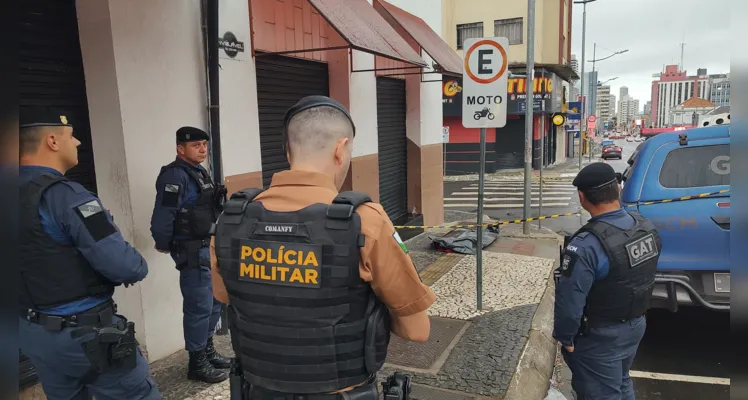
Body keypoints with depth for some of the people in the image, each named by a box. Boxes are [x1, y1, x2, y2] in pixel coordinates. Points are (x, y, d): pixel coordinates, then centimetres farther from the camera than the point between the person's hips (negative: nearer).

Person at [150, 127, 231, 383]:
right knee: (199, 307, -2)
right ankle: (197, 363, 12)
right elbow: (162, 216, -22)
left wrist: (216, 244, 14)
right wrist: (164, 245, -8)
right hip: (193, 252, -10)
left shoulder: (199, 172, 13)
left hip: (210, 248, 10)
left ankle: (208, 351, 34)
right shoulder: (175, 176, -17)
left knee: (214, 303, 18)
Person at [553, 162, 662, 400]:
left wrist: (565, 337, -11)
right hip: (637, 325, 7)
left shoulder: (586, 246, -32)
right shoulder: (646, 227, -6)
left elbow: (569, 302, -27)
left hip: (600, 336, -7)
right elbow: (643, 277, 7)